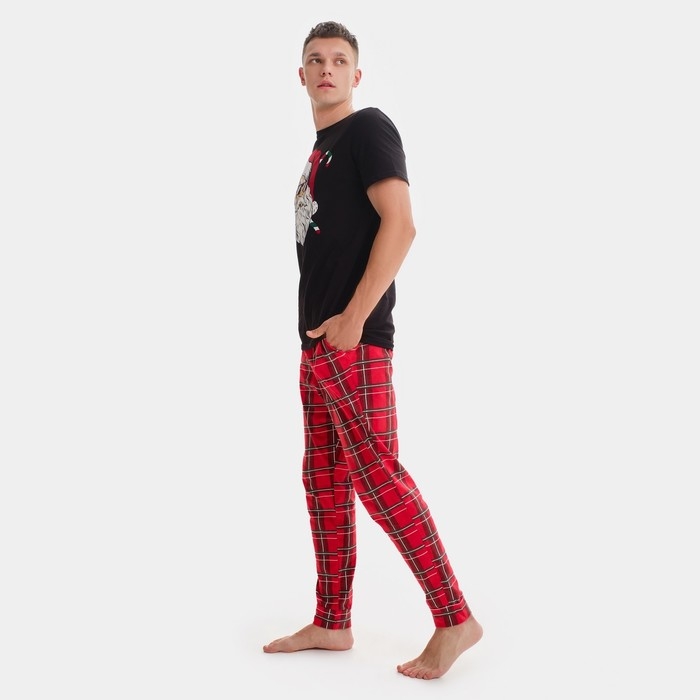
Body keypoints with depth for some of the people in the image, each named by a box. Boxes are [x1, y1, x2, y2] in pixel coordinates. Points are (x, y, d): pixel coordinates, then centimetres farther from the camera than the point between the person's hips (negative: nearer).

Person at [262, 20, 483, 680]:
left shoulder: (369, 128, -4)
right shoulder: (320, 149, 22)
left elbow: (400, 225, -16)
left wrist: (353, 318, -20)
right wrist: (317, 331, 15)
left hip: (353, 339, -9)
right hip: (317, 342, 9)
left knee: (377, 474, -11)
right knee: (324, 480, 10)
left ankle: (455, 620, -2)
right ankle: (331, 624, 19)